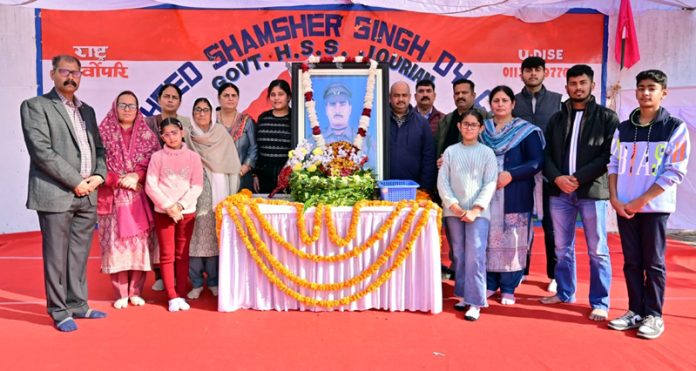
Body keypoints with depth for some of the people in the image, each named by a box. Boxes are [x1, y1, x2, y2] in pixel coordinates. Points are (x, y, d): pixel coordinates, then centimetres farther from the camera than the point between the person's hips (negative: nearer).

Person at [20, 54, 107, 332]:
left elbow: (98, 148, 19)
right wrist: (76, 181, -13)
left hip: (87, 195, 6)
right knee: (56, 256, 1)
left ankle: (78, 305, 22)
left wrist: (99, 175, -1)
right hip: (56, 194, -5)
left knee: (79, 255, 11)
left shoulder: (87, 111, 19)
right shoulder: (35, 106, 0)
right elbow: (41, 151, -11)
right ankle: (59, 312, 12)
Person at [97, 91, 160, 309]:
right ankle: (121, 294, 8)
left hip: (140, 199, 1)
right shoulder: (103, 133, 4)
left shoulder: (147, 135, 9)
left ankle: (135, 291, 11)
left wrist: (136, 176, -13)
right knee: (116, 243, -2)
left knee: (140, 243, 0)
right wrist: (120, 180, -11)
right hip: (113, 198, -1)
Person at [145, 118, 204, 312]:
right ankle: (172, 297, 9)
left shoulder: (193, 156, 2)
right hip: (163, 212, 0)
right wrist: (168, 206, -13)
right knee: (167, 255, 2)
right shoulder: (157, 157, 0)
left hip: (187, 212, 1)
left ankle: (181, 295, 14)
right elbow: (151, 186, -5)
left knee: (182, 254, 7)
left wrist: (181, 205, -13)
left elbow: (197, 186, -3)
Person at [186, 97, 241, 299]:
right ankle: (196, 282, 5)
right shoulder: (187, 137, 10)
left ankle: (213, 281, 9)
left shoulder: (221, 133, 10)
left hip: (217, 190, 0)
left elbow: (231, 164, 6)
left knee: (215, 235, -1)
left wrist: (231, 195, -1)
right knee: (195, 235, -3)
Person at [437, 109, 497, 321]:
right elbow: (442, 181, 3)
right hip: (454, 211, 2)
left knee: (475, 256, -9)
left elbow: (490, 184, -2)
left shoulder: (487, 153, 4)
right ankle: (464, 295, 20)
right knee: (459, 255, 8)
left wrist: (475, 209, -11)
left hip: (478, 212, -2)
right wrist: (453, 205, -8)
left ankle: (475, 303, -5)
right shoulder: (450, 151, 7)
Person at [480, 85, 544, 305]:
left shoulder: (526, 131, 1)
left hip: (514, 196, -3)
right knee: (487, 238, 4)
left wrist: (511, 174, -15)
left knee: (511, 240, -1)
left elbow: (537, 162, -5)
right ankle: (489, 284, 17)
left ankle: (508, 289, 9)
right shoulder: (482, 129, 11)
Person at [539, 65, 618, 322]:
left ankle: (600, 303, 10)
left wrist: (579, 178, -15)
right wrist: (557, 177, -10)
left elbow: (610, 154, -6)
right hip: (560, 191, 4)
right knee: (562, 247, 12)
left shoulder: (607, 117, 3)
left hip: (593, 191, -4)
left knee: (597, 250, 1)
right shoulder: (557, 119, 14)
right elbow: (546, 153, 9)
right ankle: (565, 293, 25)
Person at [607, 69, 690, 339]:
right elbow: (614, 164, 11)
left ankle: (653, 315, 13)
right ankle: (635, 311, 19)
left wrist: (641, 201, -12)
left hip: (655, 206, -4)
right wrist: (614, 198, -3)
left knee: (653, 263, 3)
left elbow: (676, 172, -9)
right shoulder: (623, 128, 9)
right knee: (631, 262, 9)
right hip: (624, 206, 4)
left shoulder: (675, 128, -3)